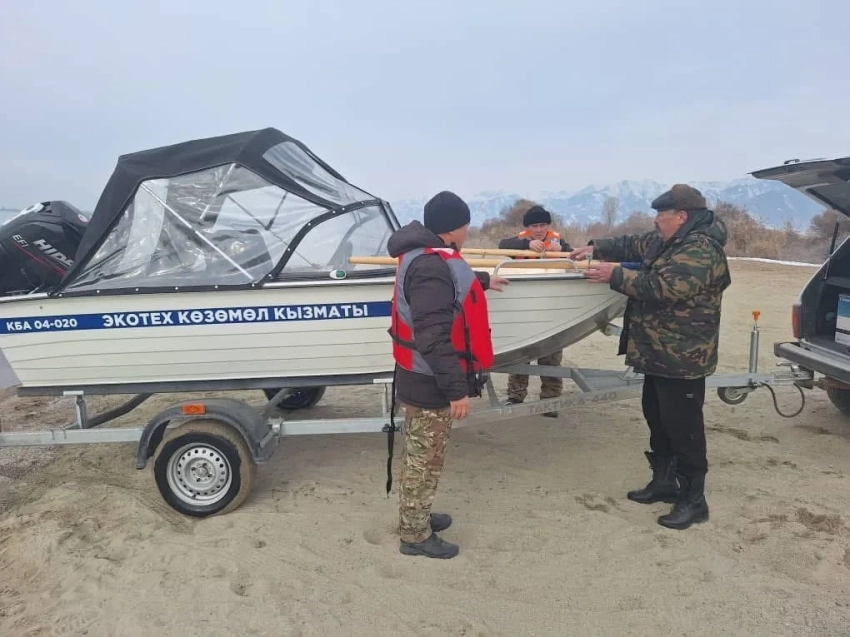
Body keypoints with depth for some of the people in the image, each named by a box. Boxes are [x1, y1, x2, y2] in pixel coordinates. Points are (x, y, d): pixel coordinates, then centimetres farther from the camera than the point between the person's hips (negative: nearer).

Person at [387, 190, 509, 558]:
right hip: (429, 381, -10)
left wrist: (482, 281, 48)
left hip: (423, 377, 10)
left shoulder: (426, 255, 8)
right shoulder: (430, 267, -27)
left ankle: (416, 517, 38)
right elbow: (434, 338, -31)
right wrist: (456, 389, -28)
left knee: (420, 454, 22)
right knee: (425, 459, 5)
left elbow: (452, 283, 32)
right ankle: (415, 535, 21)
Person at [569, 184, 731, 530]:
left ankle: (693, 499, 10)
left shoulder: (701, 249, -21)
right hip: (658, 352, 11)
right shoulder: (667, 240, 11)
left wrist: (615, 275, -21)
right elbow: (635, 245, 25)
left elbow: (663, 287, -29)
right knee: (657, 419, 19)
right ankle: (665, 480, 33)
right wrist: (597, 247, 12)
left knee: (683, 427, -2)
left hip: (683, 358, -11)